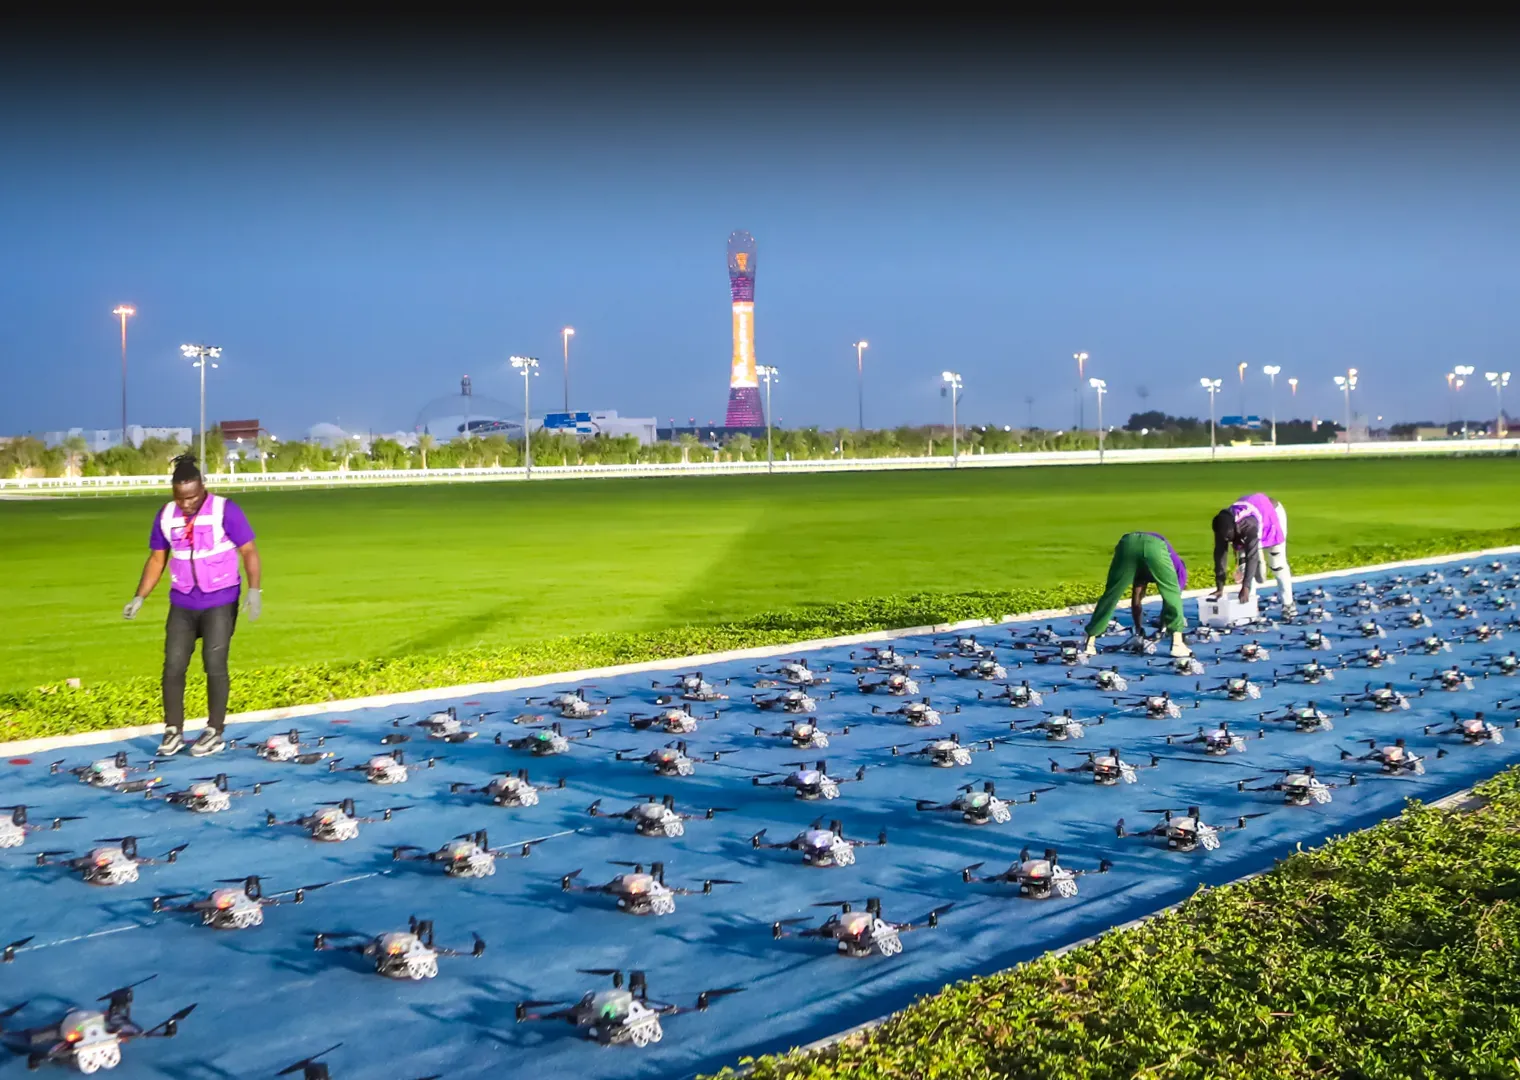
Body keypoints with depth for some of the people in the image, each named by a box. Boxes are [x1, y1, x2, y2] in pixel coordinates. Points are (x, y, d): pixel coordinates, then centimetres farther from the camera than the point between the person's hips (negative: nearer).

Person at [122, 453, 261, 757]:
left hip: (220, 602, -4)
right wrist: (139, 598, 5)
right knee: (173, 666, 1)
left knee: (214, 665, -3)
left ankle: (215, 732, 8)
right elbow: (157, 559, 10)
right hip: (182, 603, 4)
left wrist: (254, 590, -25)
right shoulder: (166, 515, 1)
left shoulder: (225, 510, -13)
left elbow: (249, 551, -13)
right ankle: (173, 731, 11)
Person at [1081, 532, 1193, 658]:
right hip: (1155, 547, -3)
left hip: (1127, 543, 4)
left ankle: (1089, 644, 15)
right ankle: (1177, 644, 12)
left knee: (1110, 595, 16)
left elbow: (1136, 599, 50)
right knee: (1172, 596, 18)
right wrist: (1161, 630, 48)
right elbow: (1172, 599, 38)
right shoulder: (1178, 565, 38)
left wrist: (1139, 632, 58)